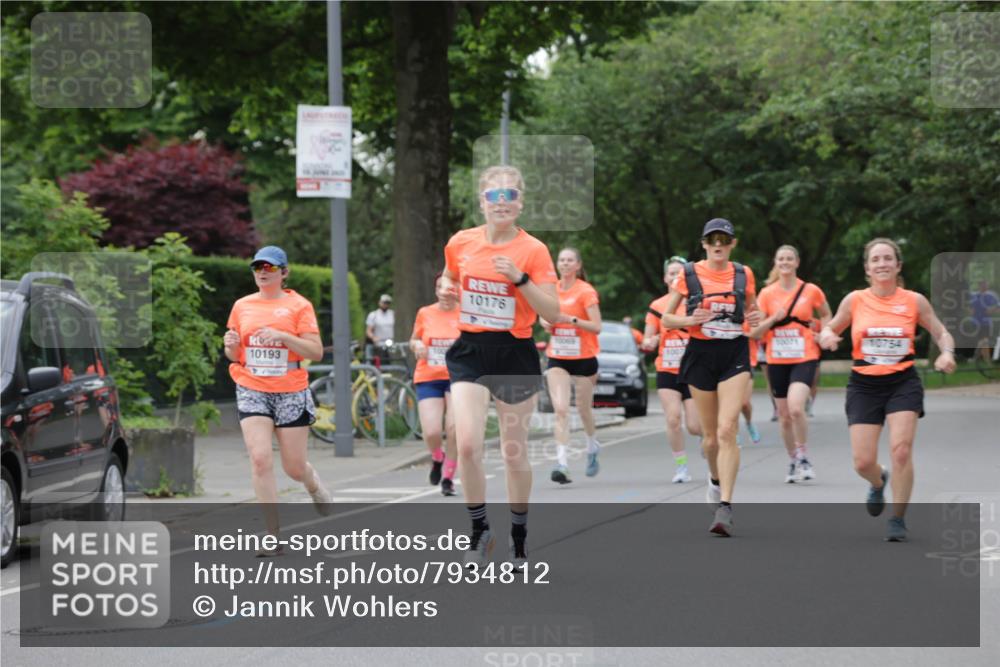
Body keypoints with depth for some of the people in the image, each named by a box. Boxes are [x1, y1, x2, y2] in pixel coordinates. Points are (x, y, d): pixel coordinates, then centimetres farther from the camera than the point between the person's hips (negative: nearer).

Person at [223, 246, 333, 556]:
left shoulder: (298, 305, -1)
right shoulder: (242, 306, 9)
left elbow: (316, 352, -8)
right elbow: (234, 356, 16)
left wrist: (283, 336, -20)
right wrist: (231, 345, -7)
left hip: (291, 393, -2)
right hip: (252, 391, 2)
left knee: (294, 467, 4)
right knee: (260, 459, -15)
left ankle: (315, 485, 42)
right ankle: (273, 535, -11)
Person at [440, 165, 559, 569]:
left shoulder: (533, 250, -8)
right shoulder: (460, 243, 2)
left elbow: (552, 314, -11)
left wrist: (520, 279, -22)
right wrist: (447, 289, 0)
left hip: (515, 354, -2)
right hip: (470, 351, 2)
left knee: (515, 453, 7)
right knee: (467, 444, -15)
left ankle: (519, 534, 26)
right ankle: (479, 530, 2)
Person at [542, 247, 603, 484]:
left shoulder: (586, 291, -9)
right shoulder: (551, 289, 5)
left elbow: (596, 327, -13)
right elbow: (545, 316, 21)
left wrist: (570, 319, -24)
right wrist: (545, 323, -2)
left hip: (583, 358, -3)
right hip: (557, 358, 3)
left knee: (584, 409, 11)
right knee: (560, 409, -13)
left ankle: (592, 448, 41)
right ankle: (562, 463, -21)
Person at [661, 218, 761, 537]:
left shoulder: (744, 275, 5)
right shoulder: (689, 274, 1)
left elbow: (753, 311, 20)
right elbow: (666, 319, 5)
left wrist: (756, 318, -4)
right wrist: (690, 319, -15)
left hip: (734, 355, -1)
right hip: (701, 354, 1)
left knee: (727, 430, -17)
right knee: (710, 435, 8)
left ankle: (725, 507, -20)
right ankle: (716, 478, 42)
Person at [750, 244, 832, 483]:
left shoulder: (811, 291, 0)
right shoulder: (767, 294, 2)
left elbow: (826, 316, 19)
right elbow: (754, 333, 1)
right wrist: (773, 319, -15)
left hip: (805, 358, -3)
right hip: (777, 360, 3)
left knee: (795, 408, -23)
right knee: (785, 416, 7)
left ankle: (803, 458, -6)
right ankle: (792, 462, 25)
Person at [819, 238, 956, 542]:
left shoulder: (914, 301, 0)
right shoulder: (855, 300, 0)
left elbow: (942, 333, 9)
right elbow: (830, 329, 11)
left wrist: (947, 353, -12)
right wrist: (826, 336, -13)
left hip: (903, 383, -1)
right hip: (864, 385, 1)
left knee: (901, 449, -17)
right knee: (863, 462, -4)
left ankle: (898, 519, -2)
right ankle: (878, 482, 34)